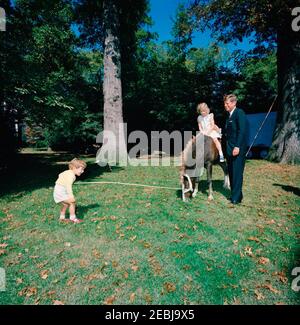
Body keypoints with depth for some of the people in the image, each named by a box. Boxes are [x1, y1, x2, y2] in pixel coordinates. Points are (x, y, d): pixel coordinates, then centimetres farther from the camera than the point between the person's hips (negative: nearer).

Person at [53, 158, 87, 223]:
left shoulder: (68, 172, 10)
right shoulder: (71, 175, -22)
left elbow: (60, 175, 29)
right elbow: (69, 185, -36)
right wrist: (71, 195, -45)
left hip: (58, 191, 11)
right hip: (61, 192, -11)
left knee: (66, 204, 25)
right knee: (72, 202, -15)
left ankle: (62, 217, 38)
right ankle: (73, 218, -7)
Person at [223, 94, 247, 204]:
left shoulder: (239, 113, -7)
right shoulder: (229, 115, 18)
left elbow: (242, 131, -16)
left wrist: (237, 147, -22)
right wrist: (227, 148, 12)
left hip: (238, 149, -8)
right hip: (230, 149, 9)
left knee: (237, 172, -5)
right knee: (231, 172, 11)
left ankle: (236, 197, 3)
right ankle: (234, 194, 22)